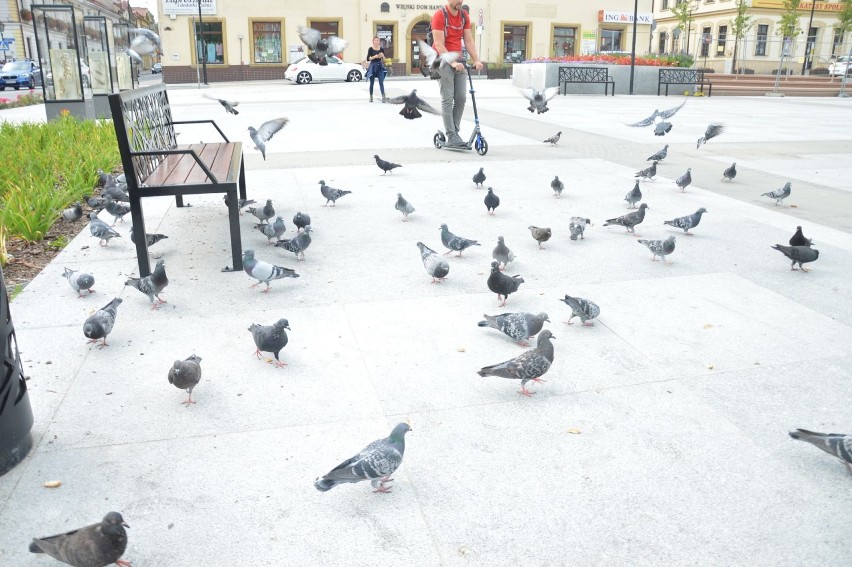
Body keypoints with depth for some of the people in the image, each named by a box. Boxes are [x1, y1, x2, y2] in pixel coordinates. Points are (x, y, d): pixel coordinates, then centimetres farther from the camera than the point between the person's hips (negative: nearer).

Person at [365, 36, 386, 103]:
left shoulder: (382, 49, 7)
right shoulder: (370, 49, -1)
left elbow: (384, 60, 10)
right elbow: (368, 59, -7)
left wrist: (382, 56, -11)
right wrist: (375, 56, -18)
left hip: (380, 67, 1)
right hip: (373, 67, -1)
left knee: (381, 82, -9)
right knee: (372, 83, 6)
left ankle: (383, 97, -17)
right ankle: (371, 97, 17)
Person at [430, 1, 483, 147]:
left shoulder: (464, 16, 8)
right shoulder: (440, 14, -9)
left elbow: (469, 40, 5)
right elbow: (439, 44, -15)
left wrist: (476, 60, -8)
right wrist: (452, 62, -24)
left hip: (459, 61, 6)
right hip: (444, 60, -6)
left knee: (461, 98, 0)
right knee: (448, 99, -9)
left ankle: (455, 132, 8)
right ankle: (451, 136, -9)